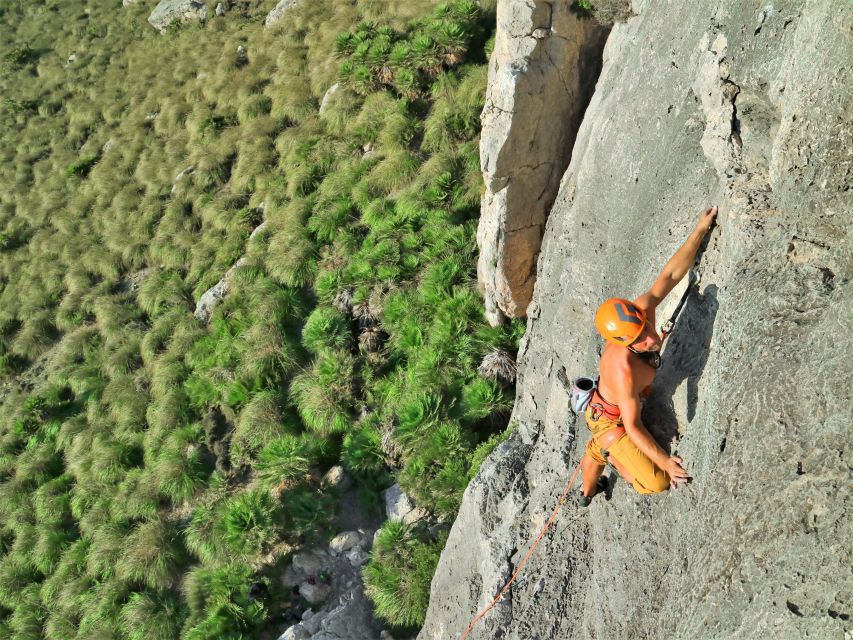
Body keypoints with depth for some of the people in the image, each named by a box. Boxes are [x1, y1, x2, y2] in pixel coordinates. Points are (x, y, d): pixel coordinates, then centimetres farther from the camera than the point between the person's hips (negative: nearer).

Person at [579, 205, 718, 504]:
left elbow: (671, 273, -20)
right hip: (610, 422, -8)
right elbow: (632, 427, -35)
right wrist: (665, 461, -27)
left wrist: (700, 229, -21)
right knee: (657, 482, -8)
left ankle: (587, 492, 66)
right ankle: (615, 457, 20)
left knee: (596, 450, 35)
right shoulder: (623, 370, -46)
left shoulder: (640, 311, -29)